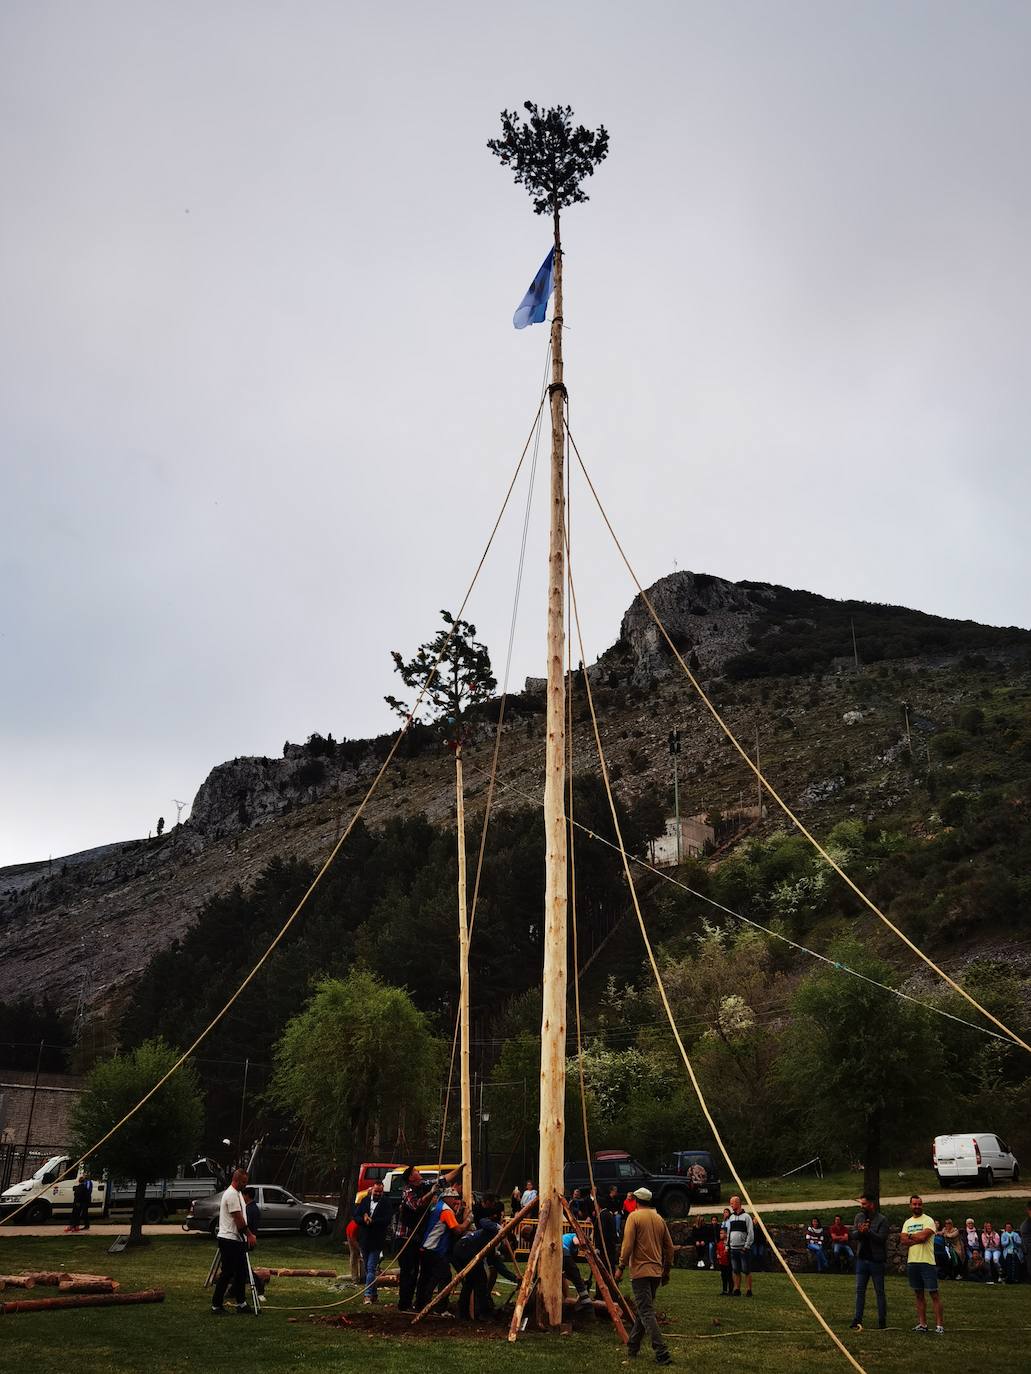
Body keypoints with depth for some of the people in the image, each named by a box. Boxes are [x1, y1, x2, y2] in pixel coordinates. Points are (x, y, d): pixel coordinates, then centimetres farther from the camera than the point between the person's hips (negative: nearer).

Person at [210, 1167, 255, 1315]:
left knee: (240, 1272, 12)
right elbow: (238, 1219, -20)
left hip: (237, 1240, 11)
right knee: (227, 1273, -5)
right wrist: (249, 1235, -14)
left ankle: (240, 1303, 17)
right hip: (230, 1240, -11)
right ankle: (216, 1304, 3)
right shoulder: (232, 1194, -18)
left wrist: (248, 1235, 18)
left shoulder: (237, 1193, 16)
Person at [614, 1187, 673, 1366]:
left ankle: (662, 1354, -17)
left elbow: (628, 1244, -13)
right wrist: (666, 1270, 23)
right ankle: (632, 1348, 26)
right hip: (656, 1271, 7)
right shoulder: (659, 1219, 11)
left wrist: (621, 1267, -5)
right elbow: (669, 1247, 14)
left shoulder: (634, 1217, -7)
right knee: (643, 1309, 17)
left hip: (640, 1271, -7)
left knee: (647, 1313, -8)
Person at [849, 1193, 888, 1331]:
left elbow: (881, 1238, -18)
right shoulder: (859, 1217, 7)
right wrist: (860, 1231, -19)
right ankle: (857, 1321, 7)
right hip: (862, 1258, 5)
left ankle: (882, 1323, 11)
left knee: (880, 1292, 5)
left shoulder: (882, 1219, -9)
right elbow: (853, 1235, 2)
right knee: (860, 1291, 5)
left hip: (876, 1260, -5)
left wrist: (868, 1231, -28)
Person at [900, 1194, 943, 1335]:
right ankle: (922, 1324, 15)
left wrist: (910, 1236, -2)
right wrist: (917, 1239, -11)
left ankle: (939, 1325, -4)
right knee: (919, 1294, 10)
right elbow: (903, 1240, 3)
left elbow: (923, 1236, -18)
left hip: (927, 1262, -6)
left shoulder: (928, 1220, -3)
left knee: (934, 1293, -5)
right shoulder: (907, 1222, 15)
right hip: (912, 1262, 6)